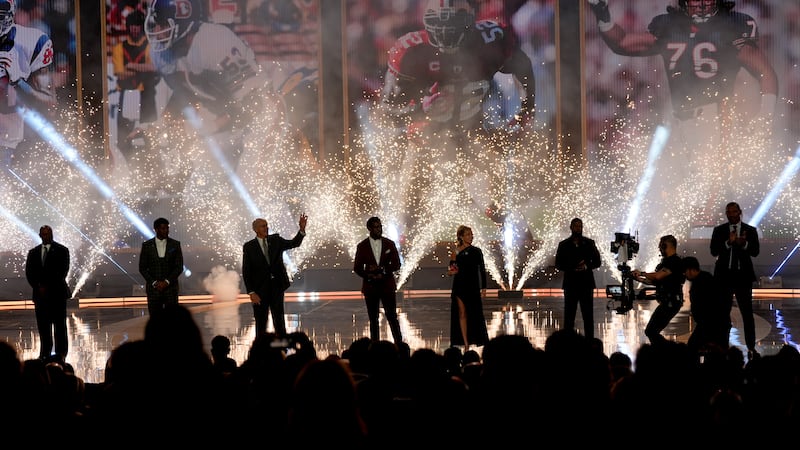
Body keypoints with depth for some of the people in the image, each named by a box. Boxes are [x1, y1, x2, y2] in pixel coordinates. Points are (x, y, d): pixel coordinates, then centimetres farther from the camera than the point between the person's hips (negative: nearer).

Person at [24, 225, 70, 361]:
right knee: (43, 327, 2)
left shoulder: (62, 250, 2)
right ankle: (45, 353, 5)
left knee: (59, 326, -2)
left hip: (57, 293, -3)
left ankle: (60, 354, -1)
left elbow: (63, 271, -6)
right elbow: (29, 273, 8)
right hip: (40, 294, 3)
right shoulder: (33, 252, 13)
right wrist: (38, 287, -8)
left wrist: (47, 287, -11)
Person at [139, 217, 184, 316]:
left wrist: (167, 282, -11)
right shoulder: (146, 245, 3)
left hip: (171, 287, 0)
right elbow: (142, 268, 3)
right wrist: (154, 283, -9)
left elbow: (179, 267, 0)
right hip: (153, 289, 0)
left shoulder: (175, 244, 3)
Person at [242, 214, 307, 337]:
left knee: (279, 320, 6)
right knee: (261, 322, 4)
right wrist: (251, 292, -13)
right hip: (260, 289, -2)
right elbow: (246, 272, -5)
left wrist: (302, 229, -21)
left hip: (277, 286, 3)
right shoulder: (249, 247, -4)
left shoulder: (276, 240, 5)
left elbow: (294, 243, -4)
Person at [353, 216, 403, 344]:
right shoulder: (362, 246, 3)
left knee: (392, 317, -2)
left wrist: (381, 269, -15)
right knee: (373, 319, 4)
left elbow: (396, 265, 0)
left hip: (387, 285, 0)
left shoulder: (389, 244, 4)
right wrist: (369, 276, -14)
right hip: (370, 286, 0)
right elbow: (357, 268, 2)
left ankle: (399, 344, 3)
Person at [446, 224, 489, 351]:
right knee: (462, 314, 0)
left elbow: (482, 270, 2)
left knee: (475, 314, -1)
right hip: (459, 286, 1)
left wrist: (483, 288, -4)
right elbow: (451, 270, 13)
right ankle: (466, 344, 2)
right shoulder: (456, 252, 4)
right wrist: (451, 271, -11)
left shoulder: (476, 251, 2)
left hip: (473, 286, -1)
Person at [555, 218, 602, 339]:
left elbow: (597, 261, 6)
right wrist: (573, 268, -14)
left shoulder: (589, 243, 7)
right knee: (569, 316, 1)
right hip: (570, 284, 0)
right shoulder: (564, 245, 6)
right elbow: (558, 264, 3)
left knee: (588, 315, 0)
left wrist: (587, 266, -14)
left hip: (586, 284, 0)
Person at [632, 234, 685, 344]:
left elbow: (658, 276, -24)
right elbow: (656, 281, 19)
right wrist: (640, 279, 10)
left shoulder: (675, 261, -15)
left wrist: (641, 273, -9)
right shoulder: (666, 261, 17)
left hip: (671, 302, -10)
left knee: (650, 331, -13)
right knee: (652, 332, 11)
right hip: (666, 301, 10)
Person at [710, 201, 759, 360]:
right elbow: (714, 251, -6)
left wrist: (744, 244, -24)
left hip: (743, 275, -1)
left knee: (747, 313, -1)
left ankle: (751, 348, 1)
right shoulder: (719, 230, 4)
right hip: (724, 275, 1)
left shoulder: (750, 231, 3)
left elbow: (755, 252, -5)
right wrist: (728, 242, -21)